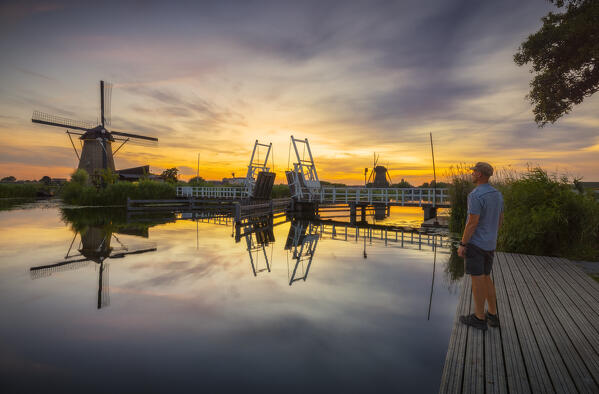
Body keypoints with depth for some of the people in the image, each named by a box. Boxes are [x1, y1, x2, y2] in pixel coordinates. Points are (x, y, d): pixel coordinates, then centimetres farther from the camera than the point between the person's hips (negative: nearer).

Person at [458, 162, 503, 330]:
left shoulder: (476, 195, -20)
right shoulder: (497, 194, 8)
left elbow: (472, 222, -22)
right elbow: (500, 219, 15)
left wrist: (462, 245, -14)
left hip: (475, 243, -8)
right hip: (490, 244, 9)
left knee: (477, 280, 2)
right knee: (485, 277, 19)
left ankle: (479, 318, 13)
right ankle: (493, 314, 26)